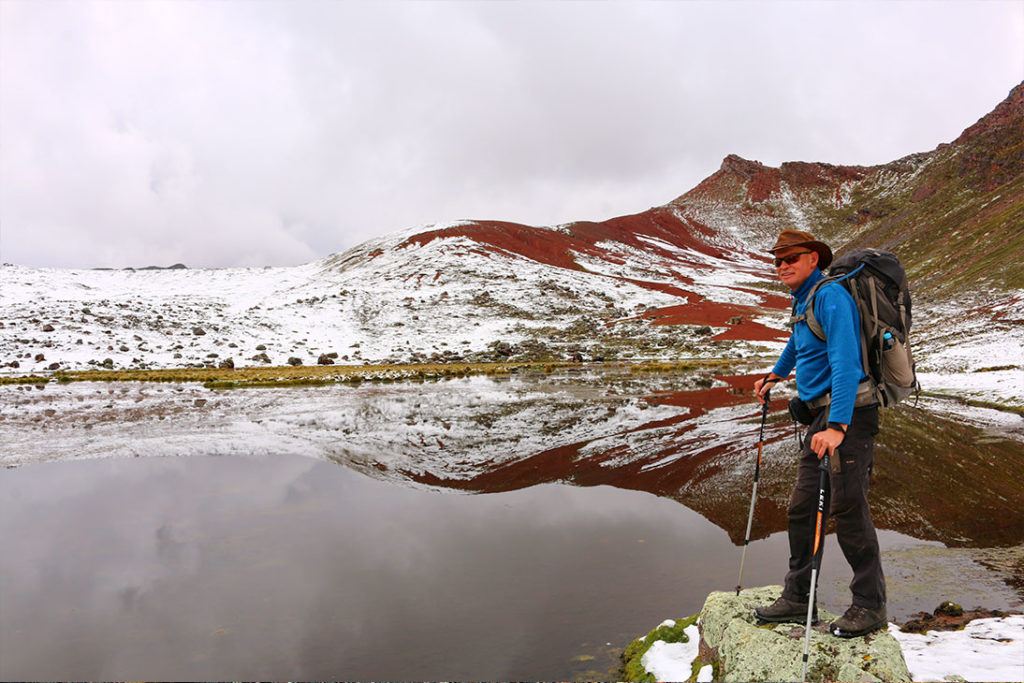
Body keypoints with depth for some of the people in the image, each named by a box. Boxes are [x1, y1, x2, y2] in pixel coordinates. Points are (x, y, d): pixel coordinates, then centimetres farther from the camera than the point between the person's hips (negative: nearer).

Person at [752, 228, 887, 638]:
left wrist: (837, 425, -33)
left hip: (848, 412, -9)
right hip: (821, 415, 9)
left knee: (847, 506, -7)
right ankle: (798, 599, 18)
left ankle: (870, 605, 9)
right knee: (802, 507, 9)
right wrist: (776, 375, 55)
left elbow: (845, 362, -24)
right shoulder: (802, 301, 17)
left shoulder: (830, 296, -12)